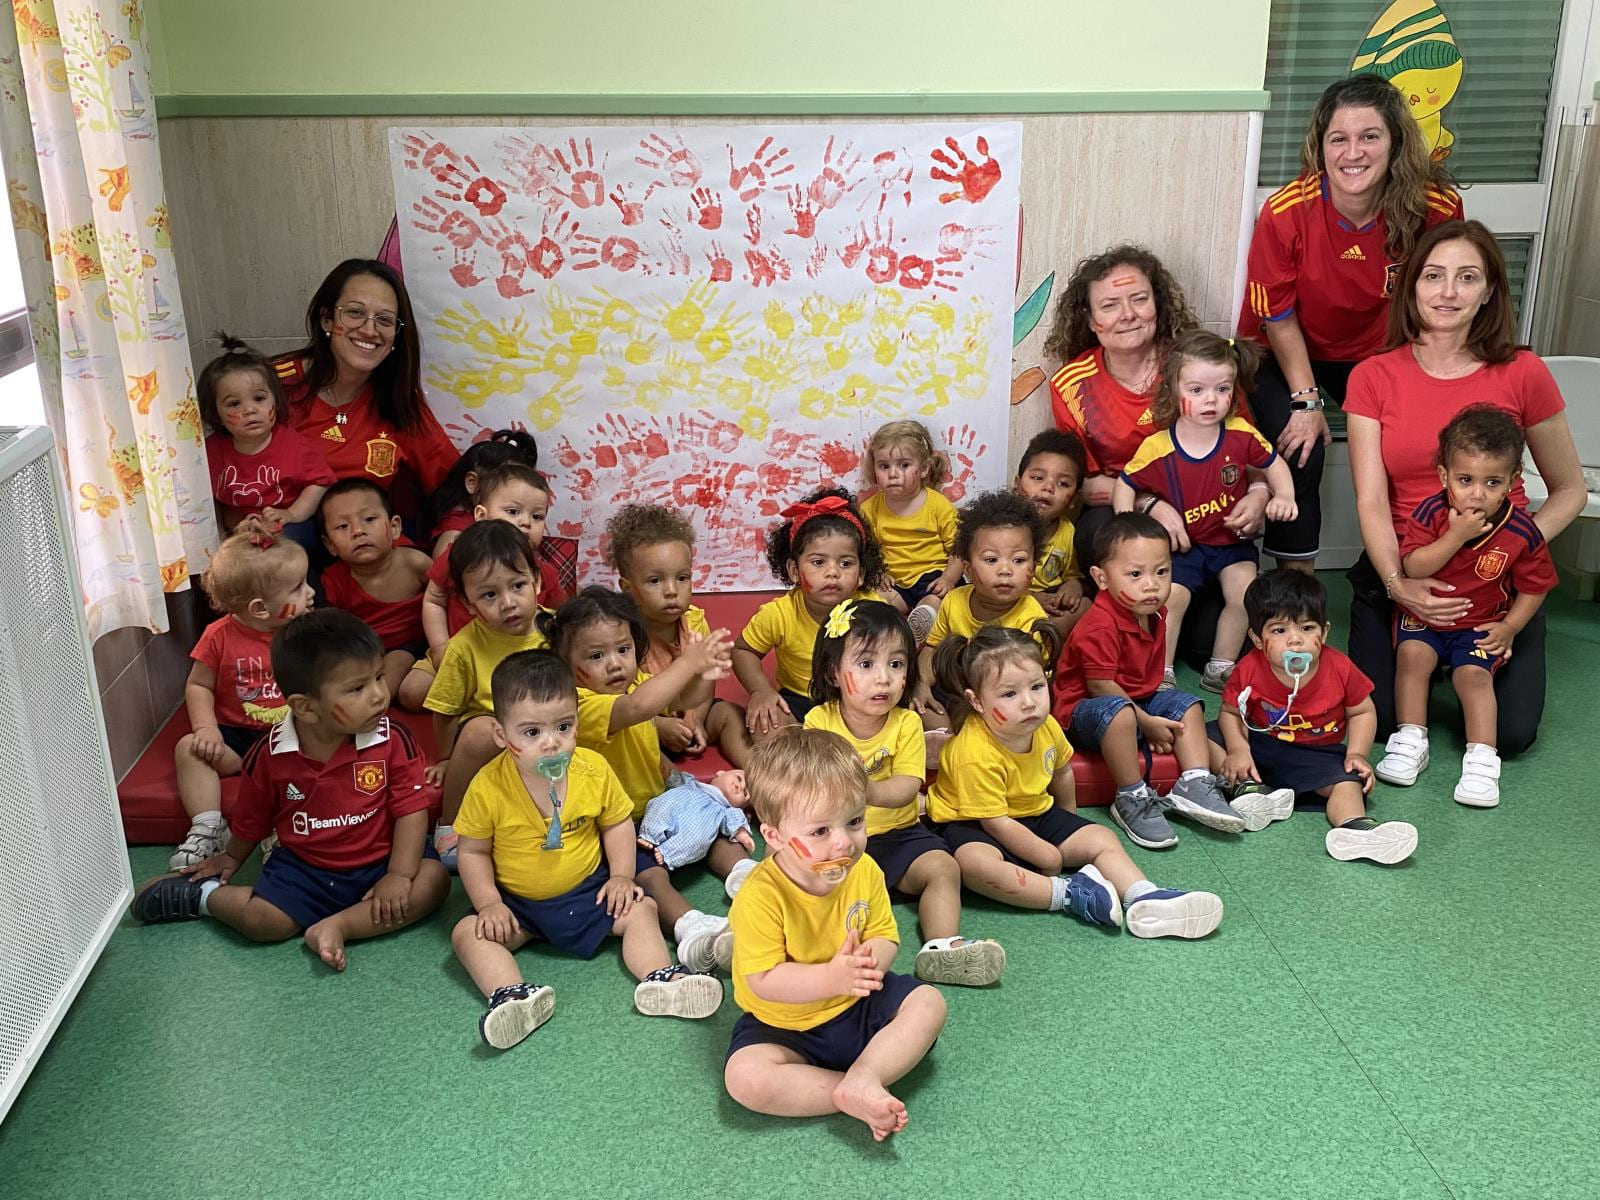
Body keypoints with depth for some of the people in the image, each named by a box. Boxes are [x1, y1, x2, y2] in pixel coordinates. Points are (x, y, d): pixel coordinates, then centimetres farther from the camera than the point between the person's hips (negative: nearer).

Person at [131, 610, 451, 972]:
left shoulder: (392, 740, -14)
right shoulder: (272, 753, -12)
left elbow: (411, 810, -12)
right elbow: (251, 818, 9)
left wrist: (398, 875, -22)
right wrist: (232, 858, 26)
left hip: (377, 863, 0)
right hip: (304, 867, 0)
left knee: (433, 880, -23)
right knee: (262, 921, -21)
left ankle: (337, 926, -25)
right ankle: (202, 894, 9)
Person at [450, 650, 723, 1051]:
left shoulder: (594, 770, -14)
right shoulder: (487, 787, -19)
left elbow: (617, 822, 2)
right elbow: (472, 851, -7)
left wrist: (621, 876, -8)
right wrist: (489, 904, -16)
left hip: (587, 889, 1)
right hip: (518, 903, -1)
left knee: (640, 910, -14)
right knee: (468, 932, -21)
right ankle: (513, 996, -39)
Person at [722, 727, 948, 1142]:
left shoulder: (864, 872, -12)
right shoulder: (760, 896, -28)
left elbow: (884, 936, -4)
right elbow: (763, 981, -27)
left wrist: (872, 960, -29)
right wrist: (832, 977, -39)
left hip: (859, 1005, 4)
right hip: (785, 1025, -4)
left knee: (928, 1002, -11)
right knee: (745, 1077, -29)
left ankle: (862, 1079, -24)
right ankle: (855, 1097, -21)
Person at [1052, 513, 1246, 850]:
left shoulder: (1155, 614, 2)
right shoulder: (1100, 626, -27)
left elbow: (1148, 676, 12)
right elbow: (1100, 687, -25)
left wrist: (1161, 720, 0)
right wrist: (1148, 724, -18)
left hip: (1139, 701, 9)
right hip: (1082, 711, -9)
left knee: (1186, 705, 3)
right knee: (1119, 711, -37)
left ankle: (1195, 785, -6)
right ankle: (1132, 799, -27)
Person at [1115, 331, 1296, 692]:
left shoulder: (1242, 435, -9)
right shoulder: (1157, 448, -16)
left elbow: (1273, 463, 10)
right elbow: (1125, 485, -3)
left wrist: (1283, 495, -8)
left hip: (1231, 540, 2)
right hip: (1182, 543, -2)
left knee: (1244, 593, -18)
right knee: (1171, 597, -21)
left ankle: (1220, 669, 1)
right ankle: (1161, 674, -2)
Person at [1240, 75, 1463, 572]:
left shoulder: (1437, 207, -20)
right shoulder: (1285, 212, -25)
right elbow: (1279, 320, -15)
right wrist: (1306, 400, -18)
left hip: (1377, 353, 3)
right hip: (1286, 355, -2)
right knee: (1300, 449, -23)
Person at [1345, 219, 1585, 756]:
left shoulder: (1522, 374, -6)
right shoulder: (1373, 378, -3)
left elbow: (1570, 490, 4)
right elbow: (1371, 500, -9)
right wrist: (1398, 584, -24)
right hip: (1400, 575, 0)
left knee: (1510, 734, -10)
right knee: (1379, 720, -11)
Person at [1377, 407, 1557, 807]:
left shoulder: (1521, 532, -13)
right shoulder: (1431, 513, -15)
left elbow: (1534, 586, 1)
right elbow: (1413, 567, -23)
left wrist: (1510, 626, -9)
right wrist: (1456, 536, -31)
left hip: (1481, 624, 0)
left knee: (1473, 673, -20)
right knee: (1413, 654, -22)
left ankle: (1481, 759, -14)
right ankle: (1410, 743, -13)